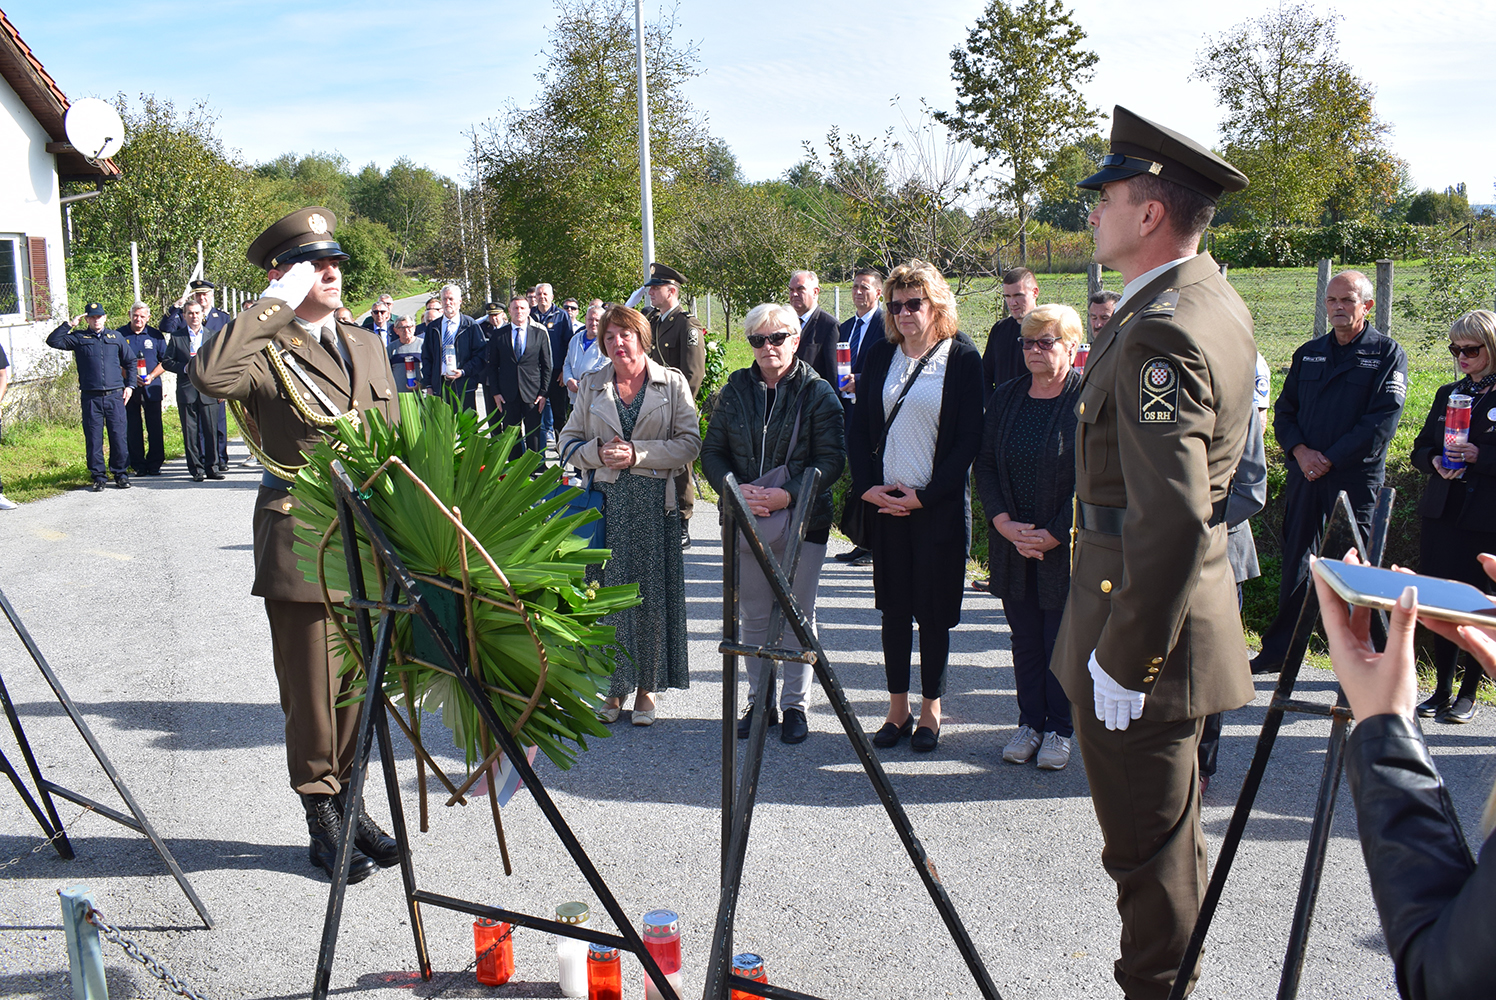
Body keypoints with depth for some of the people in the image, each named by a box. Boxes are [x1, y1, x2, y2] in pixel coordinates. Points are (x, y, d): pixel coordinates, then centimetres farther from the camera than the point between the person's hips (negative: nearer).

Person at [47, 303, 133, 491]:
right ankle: (98, 476, 9)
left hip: (114, 396, 1)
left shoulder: (115, 336, 13)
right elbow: (53, 341, -3)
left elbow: (130, 361, 19)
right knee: (93, 438, 1)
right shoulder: (78, 337, 8)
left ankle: (120, 473, 11)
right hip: (90, 397, -1)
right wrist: (69, 324, -3)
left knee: (118, 436, 0)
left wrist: (129, 385, 10)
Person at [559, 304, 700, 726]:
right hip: (607, 498, 2)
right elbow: (569, 442, 12)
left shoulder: (673, 383, 3)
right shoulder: (591, 386, 10)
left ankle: (647, 686, 13)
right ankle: (615, 686, 14)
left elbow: (689, 442, -4)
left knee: (653, 592, 2)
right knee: (609, 591, 2)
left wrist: (638, 453, -14)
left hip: (655, 501, -2)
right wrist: (598, 452, -9)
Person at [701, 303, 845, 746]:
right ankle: (759, 702, 24)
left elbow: (831, 458, -9)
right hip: (746, 521, 3)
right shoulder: (735, 389, 5)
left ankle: (795, 705, 19)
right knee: (753, 615, 11)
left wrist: (789, 494, -22)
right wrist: (736, 489, -13)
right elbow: (712, 451, 5)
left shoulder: (817, 392, -4)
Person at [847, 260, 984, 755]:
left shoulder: (962, 358, -3)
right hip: (884, 501, 4)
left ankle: (931, 710, 17)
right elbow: (858, 428, 10)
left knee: (934, 610, 4)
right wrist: (867, 486, -4)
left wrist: (924, 496, -13)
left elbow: (968, 439, -7)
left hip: (937, 505, -3)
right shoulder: (880, 355, 8)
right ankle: (898, 709, 20)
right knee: (894, 608, 9)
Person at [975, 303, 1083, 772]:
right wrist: (1004, 522, -7)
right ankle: (1030, 722, 24)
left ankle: (1060, 728, 18)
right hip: (1012, 541, 5)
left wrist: (1054, 534, -15)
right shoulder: (1006, 396, 7)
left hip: (1066, 545, -4)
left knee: (1061, 640, 4)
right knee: (1025, 637, 12)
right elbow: (984, 465, 7)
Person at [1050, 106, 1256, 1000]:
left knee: (1148, 840, 2)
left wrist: (1126, 657, -25)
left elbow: (1172, 517, -30)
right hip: (1192, 591, 11)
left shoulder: (1160, 331, -23)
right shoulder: (1217, 299, 10)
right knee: (1172, 820, 23)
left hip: (1145, 606, -11)